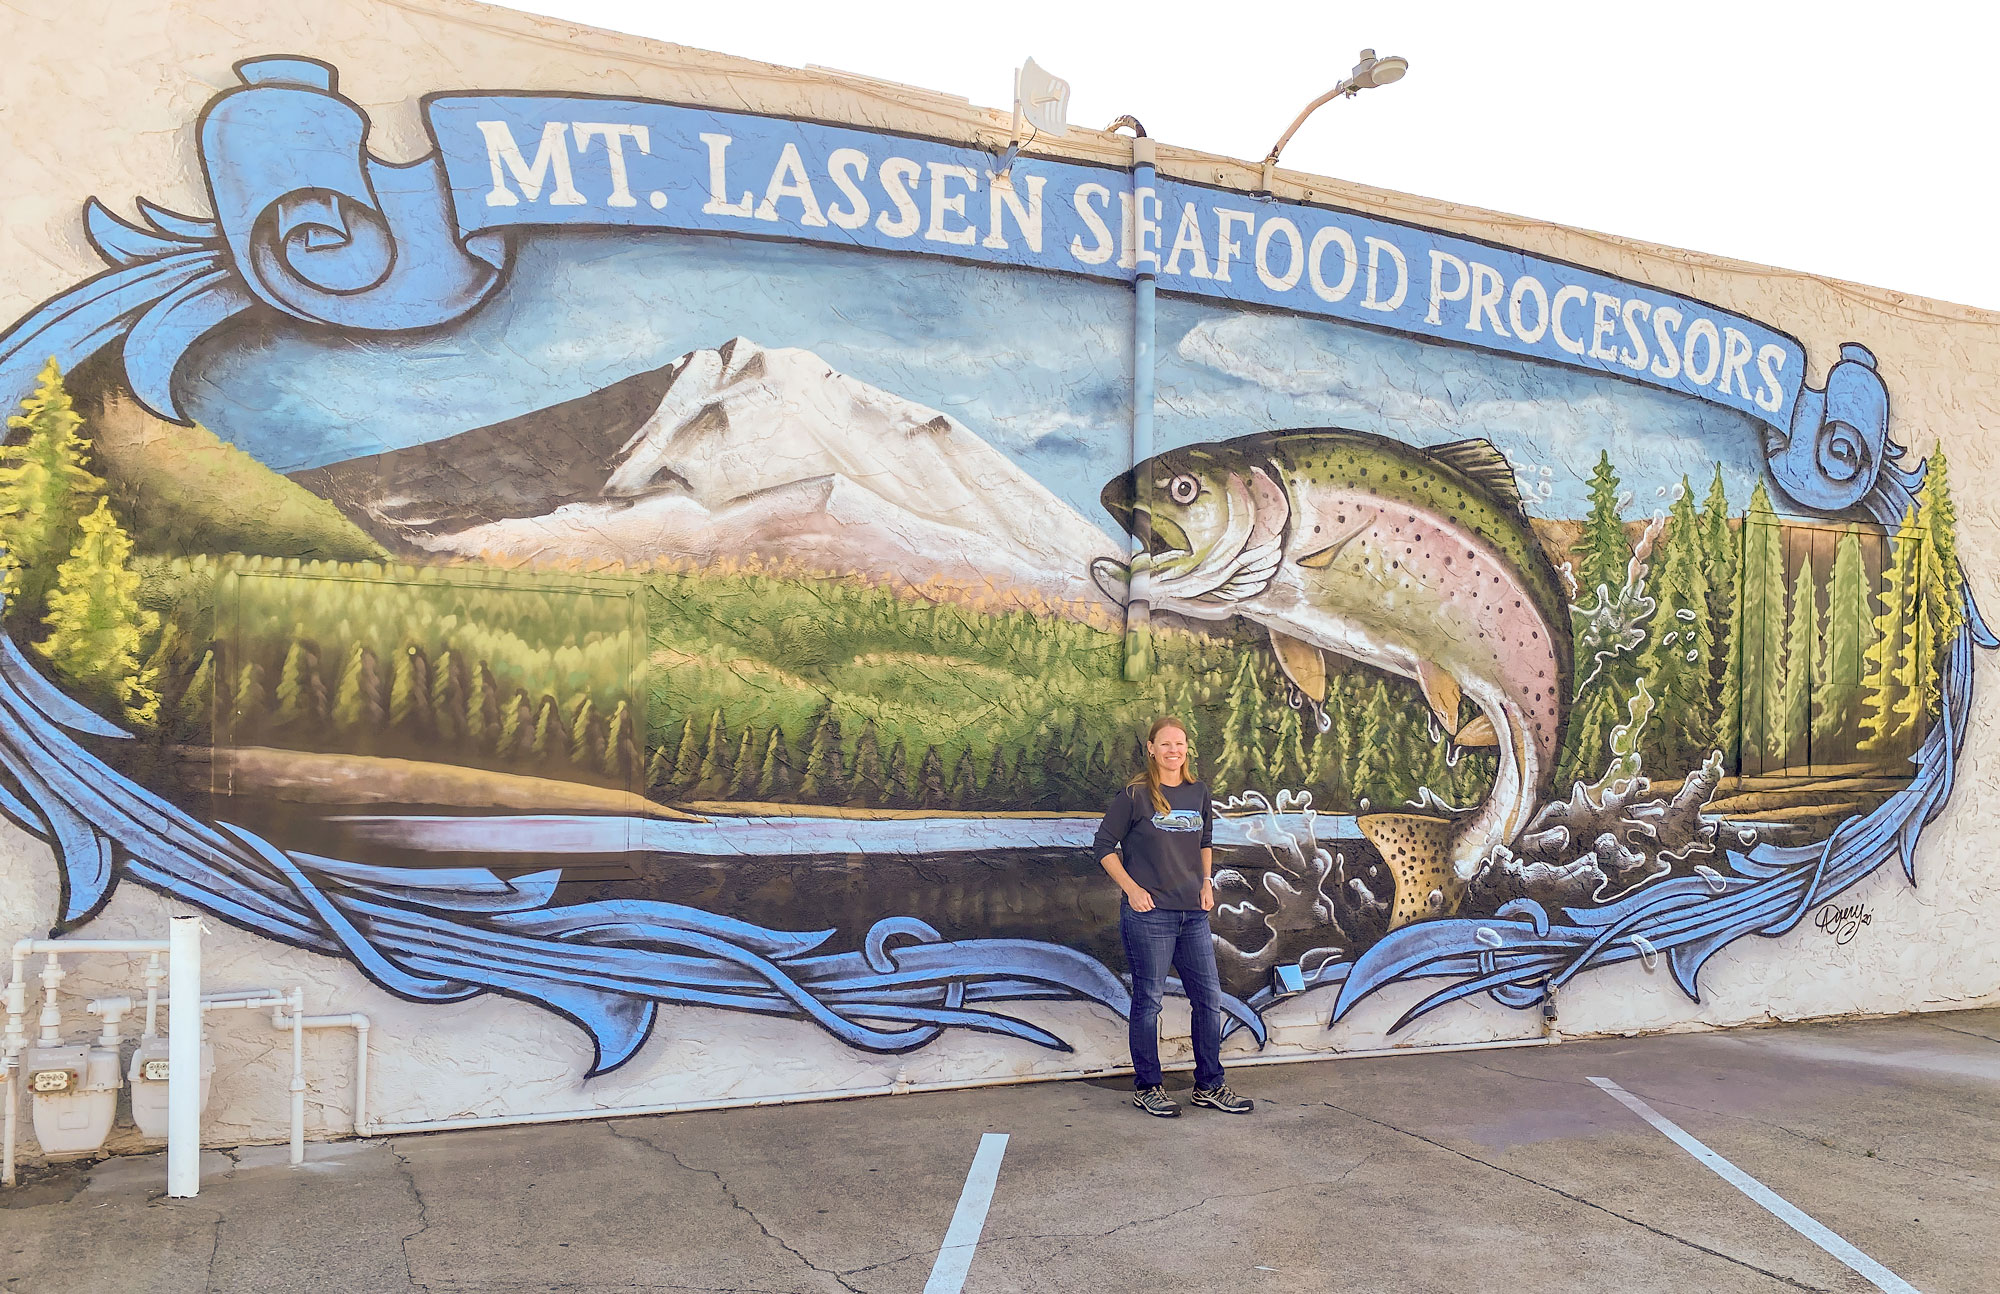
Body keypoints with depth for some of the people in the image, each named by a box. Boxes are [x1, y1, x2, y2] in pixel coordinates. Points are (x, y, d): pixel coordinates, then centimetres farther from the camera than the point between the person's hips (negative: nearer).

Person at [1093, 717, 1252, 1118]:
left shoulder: (1199, 795, 10)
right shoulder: (1135, 795, -6)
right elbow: (1104, 844, -3)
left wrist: (1206, 882, 11)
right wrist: (1131, 888, -10)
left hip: (1193, 914, 6)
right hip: (1148, 913, -5)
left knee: (1209, 998, 8)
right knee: (1148, 1000, 2)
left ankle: (1209, 1086, 21)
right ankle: (1147, 1087, 16)